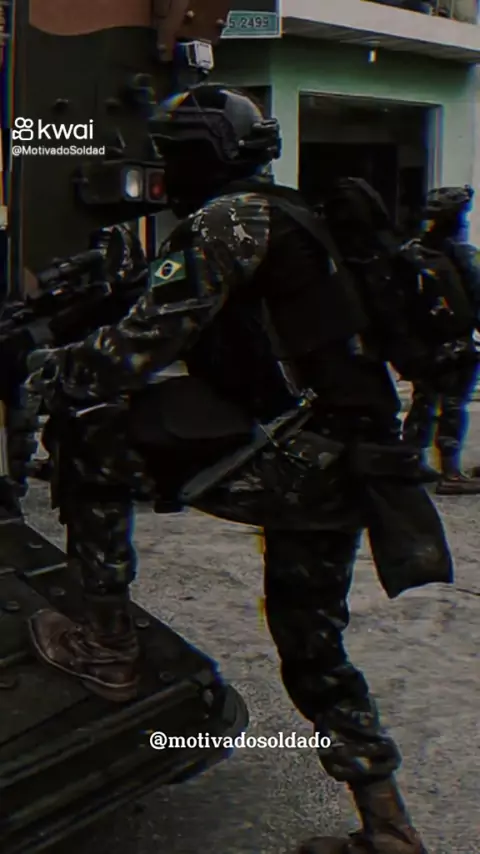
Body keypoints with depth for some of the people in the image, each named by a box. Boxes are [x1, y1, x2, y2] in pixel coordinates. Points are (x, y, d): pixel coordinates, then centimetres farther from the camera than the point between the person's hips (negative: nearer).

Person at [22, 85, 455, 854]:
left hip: (294, 456, -10)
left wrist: (52, 374, -1)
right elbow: (186, 329, 30)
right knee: (312, 648, 20)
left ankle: (106, 646, -3)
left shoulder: (227, 219, -9)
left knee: (94, 439, -8)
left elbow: (144, 343, -16)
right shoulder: (281, 214, 22)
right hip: (349, 462, 10)